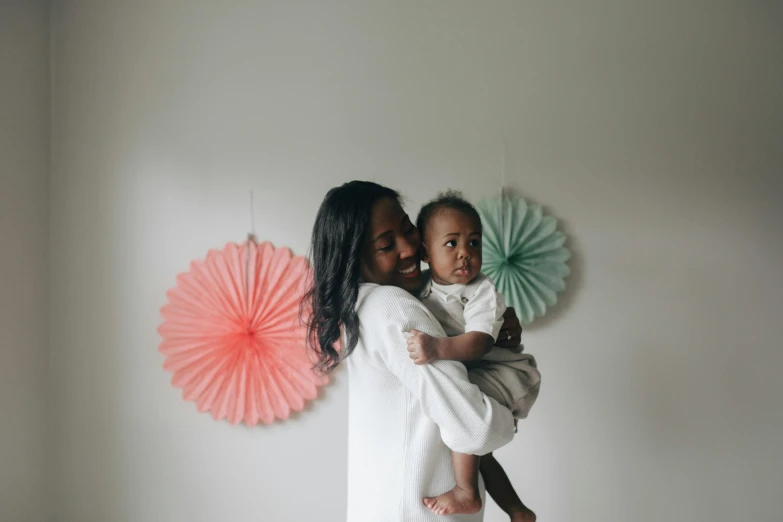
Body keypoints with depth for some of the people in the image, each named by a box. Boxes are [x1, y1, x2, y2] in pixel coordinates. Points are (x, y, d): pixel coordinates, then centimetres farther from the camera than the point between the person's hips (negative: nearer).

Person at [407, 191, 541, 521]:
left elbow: (480, 343, -36)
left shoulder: (482, 291, -21)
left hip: (500, 370, -7)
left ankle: (466, 492, -20)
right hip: (460, 376, 8)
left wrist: (437, 349, -50)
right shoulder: (421, 287, -3)